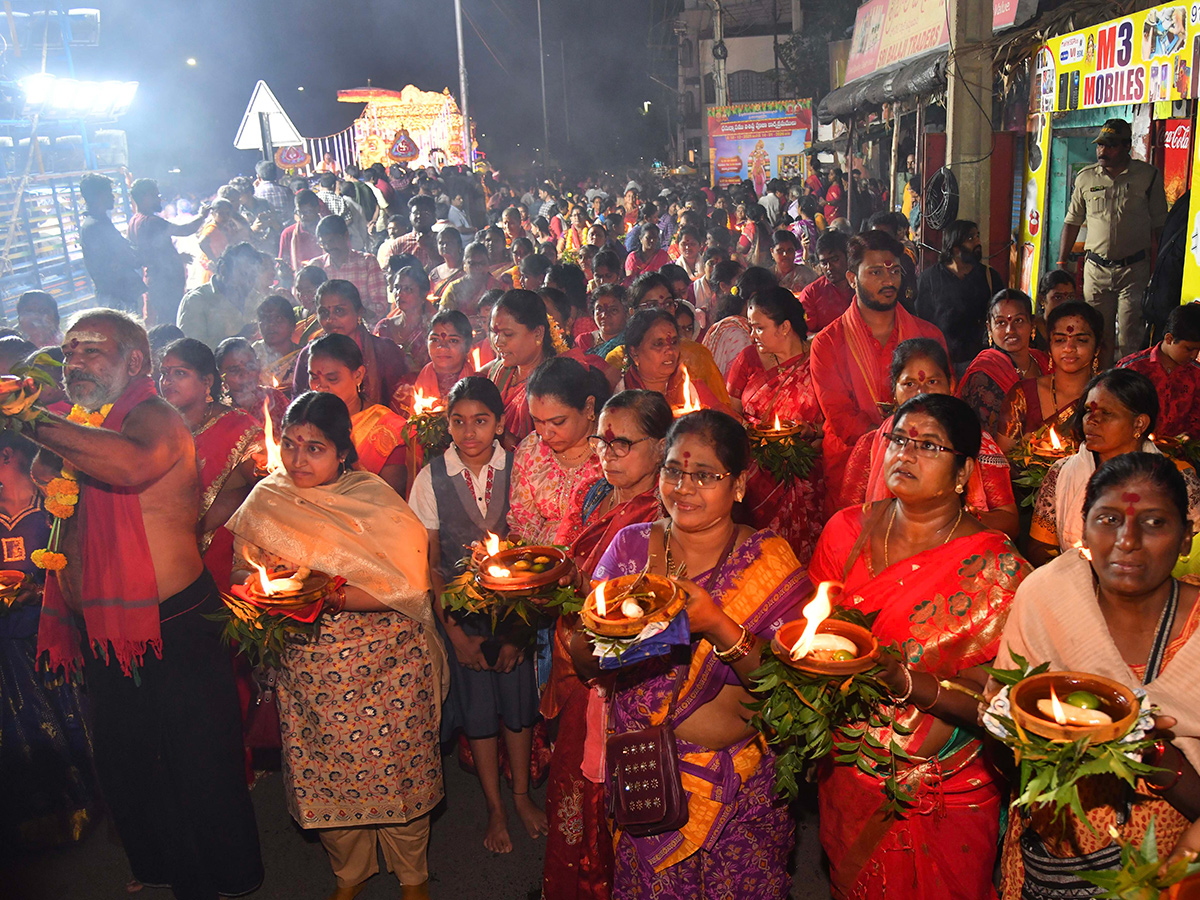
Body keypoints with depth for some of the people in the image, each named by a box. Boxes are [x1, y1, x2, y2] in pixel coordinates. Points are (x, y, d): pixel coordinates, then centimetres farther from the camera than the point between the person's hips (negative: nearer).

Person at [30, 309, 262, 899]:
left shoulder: (154, 418, -12)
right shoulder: (73, 430, 13)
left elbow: (132, 464, -37)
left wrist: (31, 424, -34)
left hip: (172, 630, -8)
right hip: (100, 635, 8)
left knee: (202, 769, 4)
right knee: (123, 768, 20)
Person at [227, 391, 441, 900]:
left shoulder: (374, 499, -9)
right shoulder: (265, 501, 2)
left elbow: (409, 585, -15)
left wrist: (331, 597, -25)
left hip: (385, 664, -3)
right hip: (307, 666, 3)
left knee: (394, 770, 5)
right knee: (323, 775, 10)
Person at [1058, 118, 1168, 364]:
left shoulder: (1149, 176, 0)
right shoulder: (1085, 177, 7)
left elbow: (1159, 226, 2)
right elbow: (1072, 222, 14)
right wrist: (1061, 263, 9)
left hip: (1134, 268, -2)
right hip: (1096, 269, 2)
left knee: (1129, 339, -4)